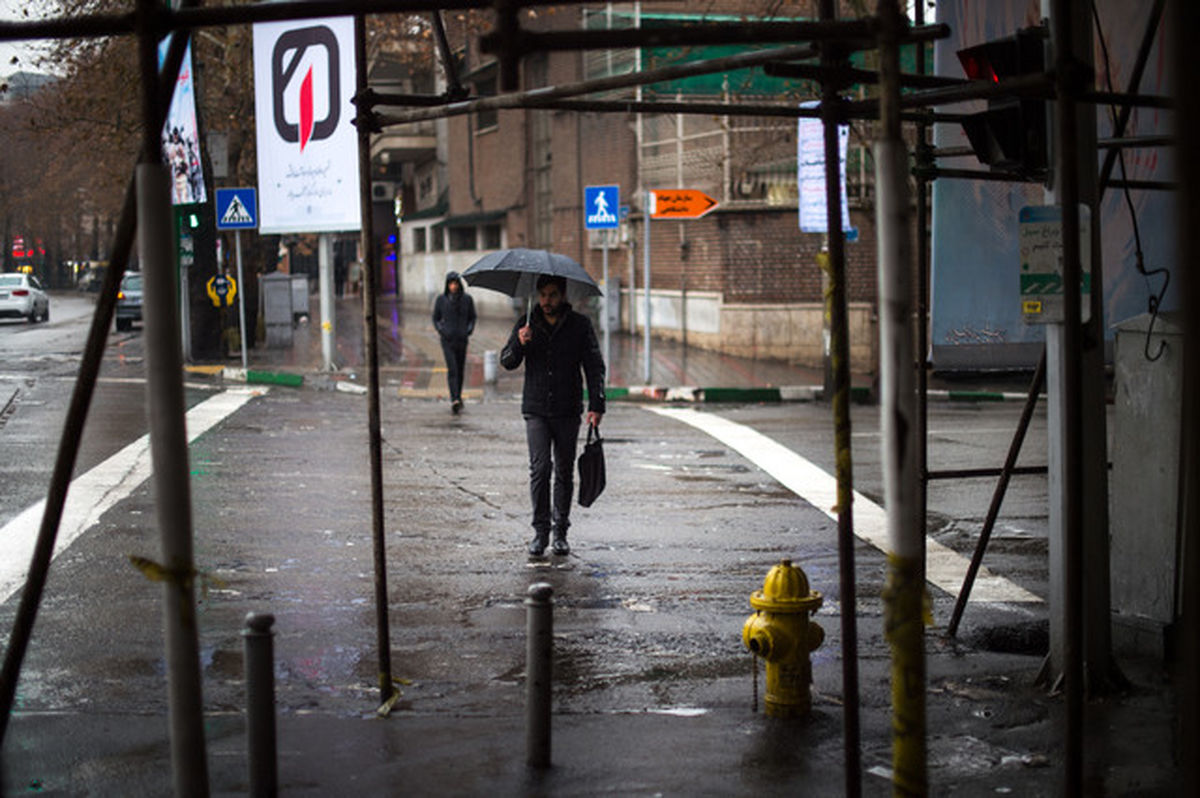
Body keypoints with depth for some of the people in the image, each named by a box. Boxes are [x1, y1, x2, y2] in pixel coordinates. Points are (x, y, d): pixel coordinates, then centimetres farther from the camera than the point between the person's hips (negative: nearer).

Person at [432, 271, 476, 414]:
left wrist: (469, 330, -4)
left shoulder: (467, 299, 1)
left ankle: (458, 397, 26)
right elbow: (435, 318, 9)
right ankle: (455, 400, -24)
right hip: (447, 339, -2)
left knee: (460, 370, 9)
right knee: (452, 369, -15)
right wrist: (441, 330, -6)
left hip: (462, 339, 2)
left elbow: (472, 317, 12)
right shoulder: (441, 299, -1)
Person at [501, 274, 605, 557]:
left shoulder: (580, 325, 0)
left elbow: (595, 366, -1)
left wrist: (596, 405, -13)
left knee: (564, 472, 5)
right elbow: (507, 362, 4)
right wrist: (519, 344, -19)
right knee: (540, 467, -11)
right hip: (536, 409, 0)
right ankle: (540, 530, -4)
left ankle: (560, 532, 14)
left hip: (568, 411, 0)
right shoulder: (527, 324, 4)